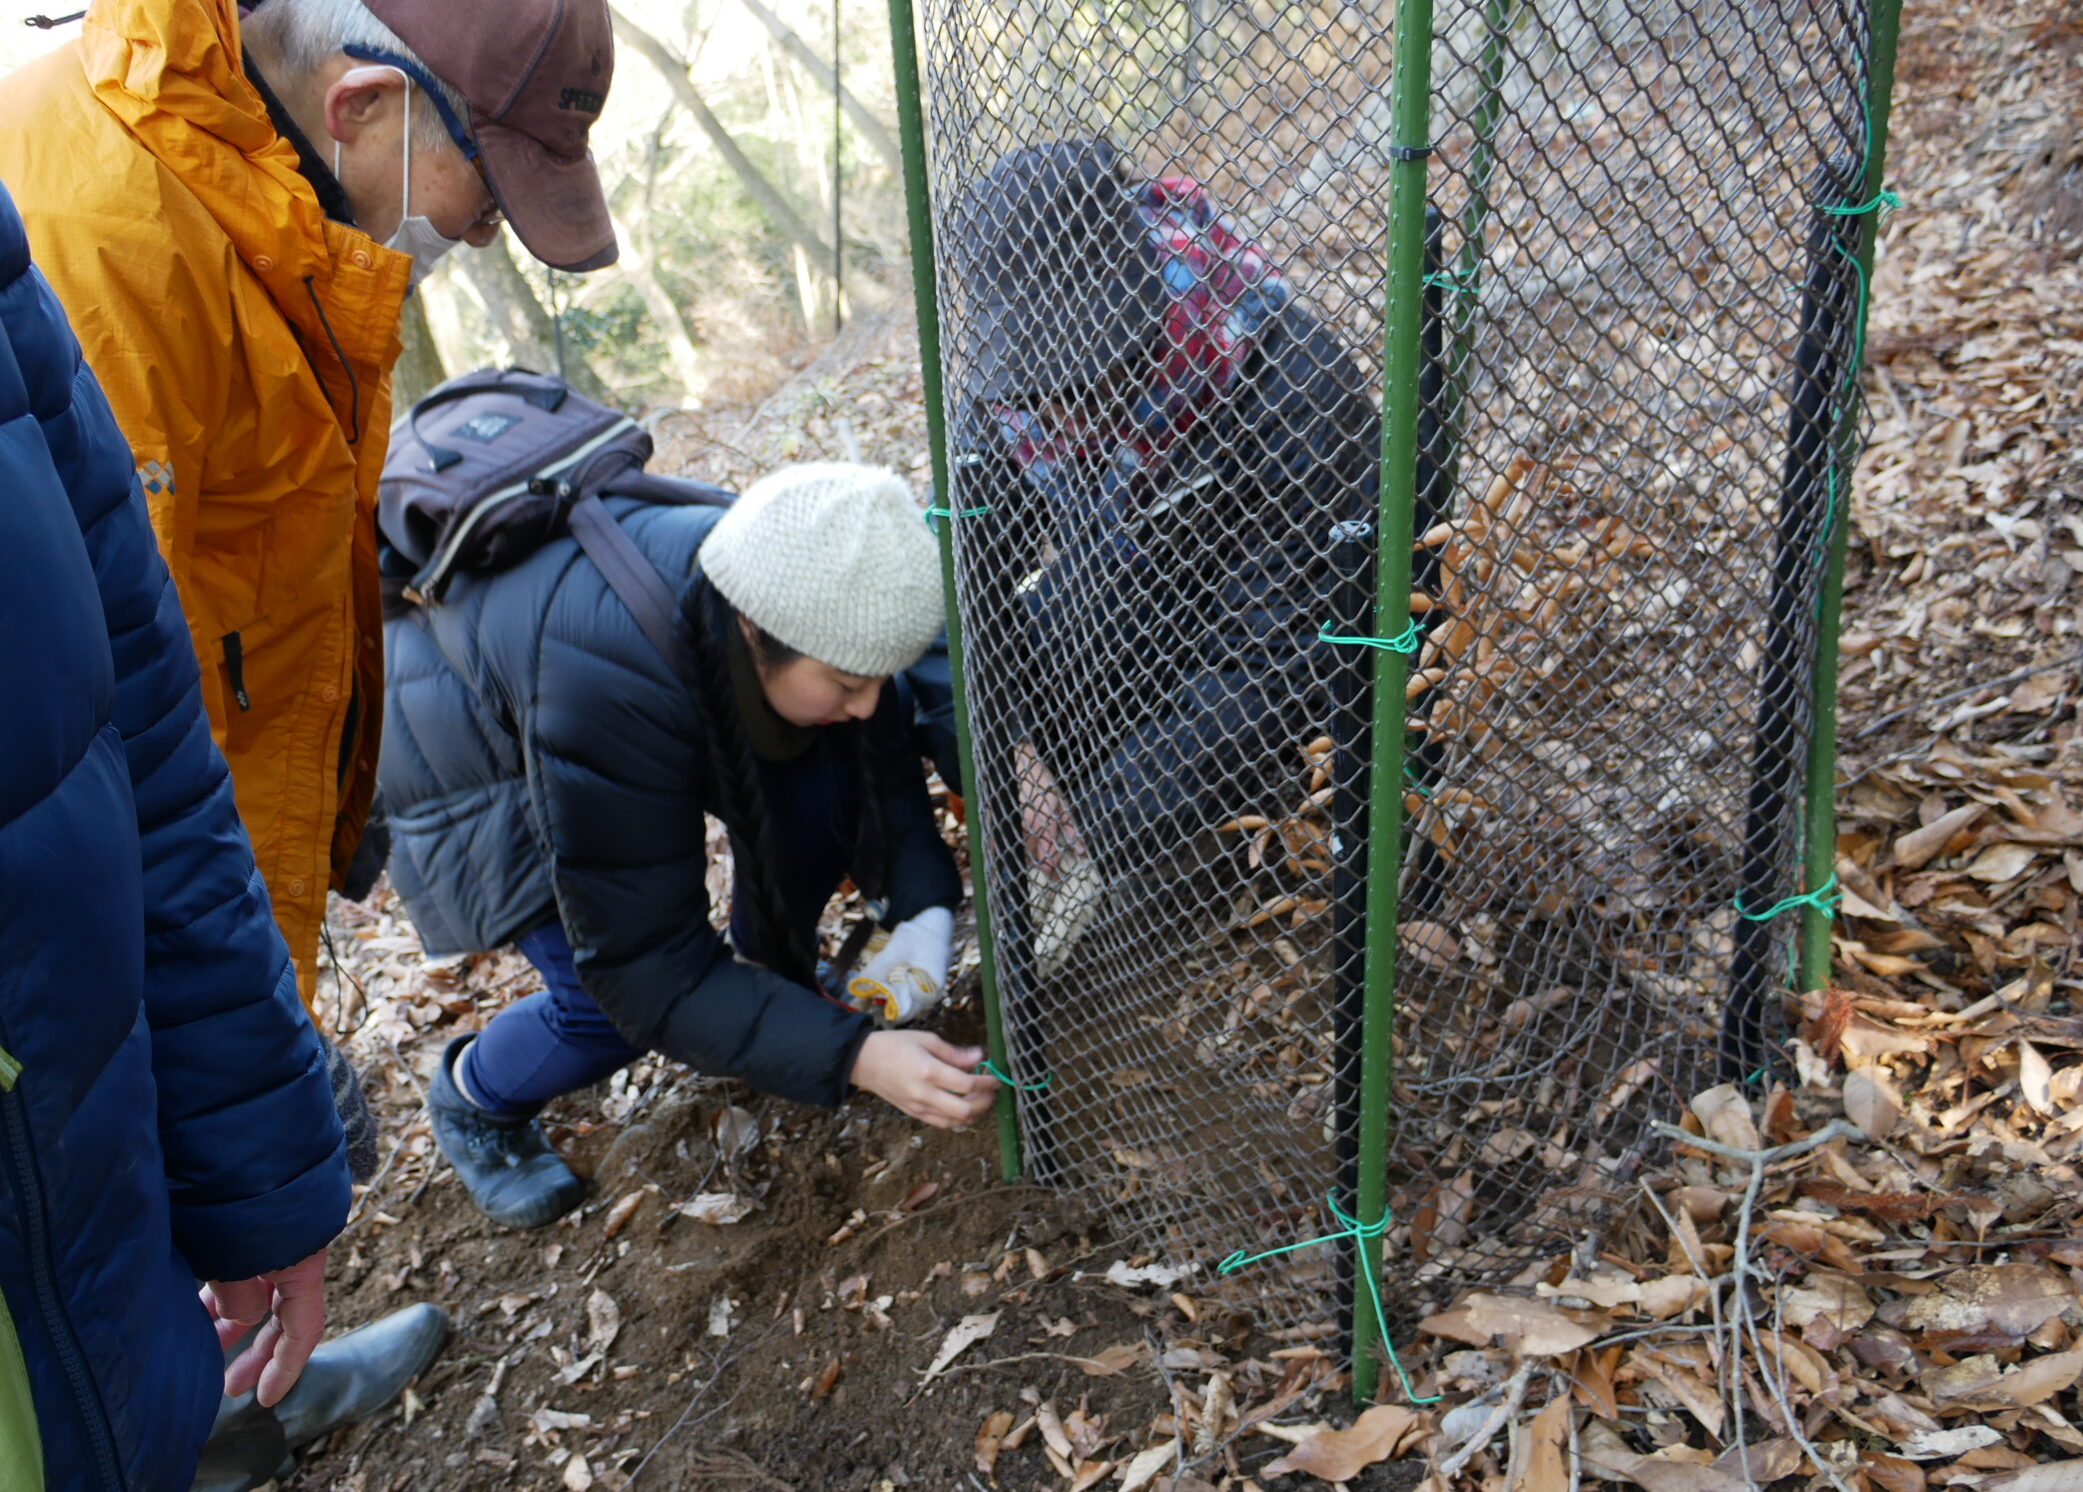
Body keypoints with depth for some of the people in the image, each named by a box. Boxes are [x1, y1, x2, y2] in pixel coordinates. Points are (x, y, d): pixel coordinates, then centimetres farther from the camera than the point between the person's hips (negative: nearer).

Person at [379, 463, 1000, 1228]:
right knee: (614, 1003, -23)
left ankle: (767, 980, 8)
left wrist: (925, 911, -26)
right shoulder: (606, 679, -44)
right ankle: (473, 1095, 10)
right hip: (477, 762, -5)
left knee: (823, 783, -20)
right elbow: (643, 967, -37)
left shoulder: (797, 592, -28)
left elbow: (884, 755, -10)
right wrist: (855, 1055, -41)